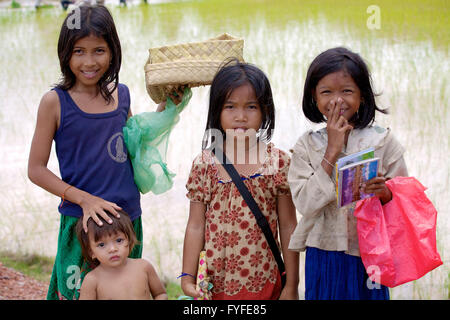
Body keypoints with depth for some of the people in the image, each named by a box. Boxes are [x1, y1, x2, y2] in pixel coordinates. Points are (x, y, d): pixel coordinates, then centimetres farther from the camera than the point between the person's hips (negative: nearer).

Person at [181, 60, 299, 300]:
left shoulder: (278, 163, -3)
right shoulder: (204, 165, -2)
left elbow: (288, 227, 0)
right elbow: (196, 226, 1)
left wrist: (291, 287, 1)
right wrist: (188, 277, -3)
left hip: (264, 283, 0)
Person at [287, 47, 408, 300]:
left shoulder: (384, 141, -2)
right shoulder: (307, 145, -1)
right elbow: (306, 205, -13)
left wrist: (386, 193, -23)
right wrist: (332, 150, -15)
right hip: (324, 256, 0)